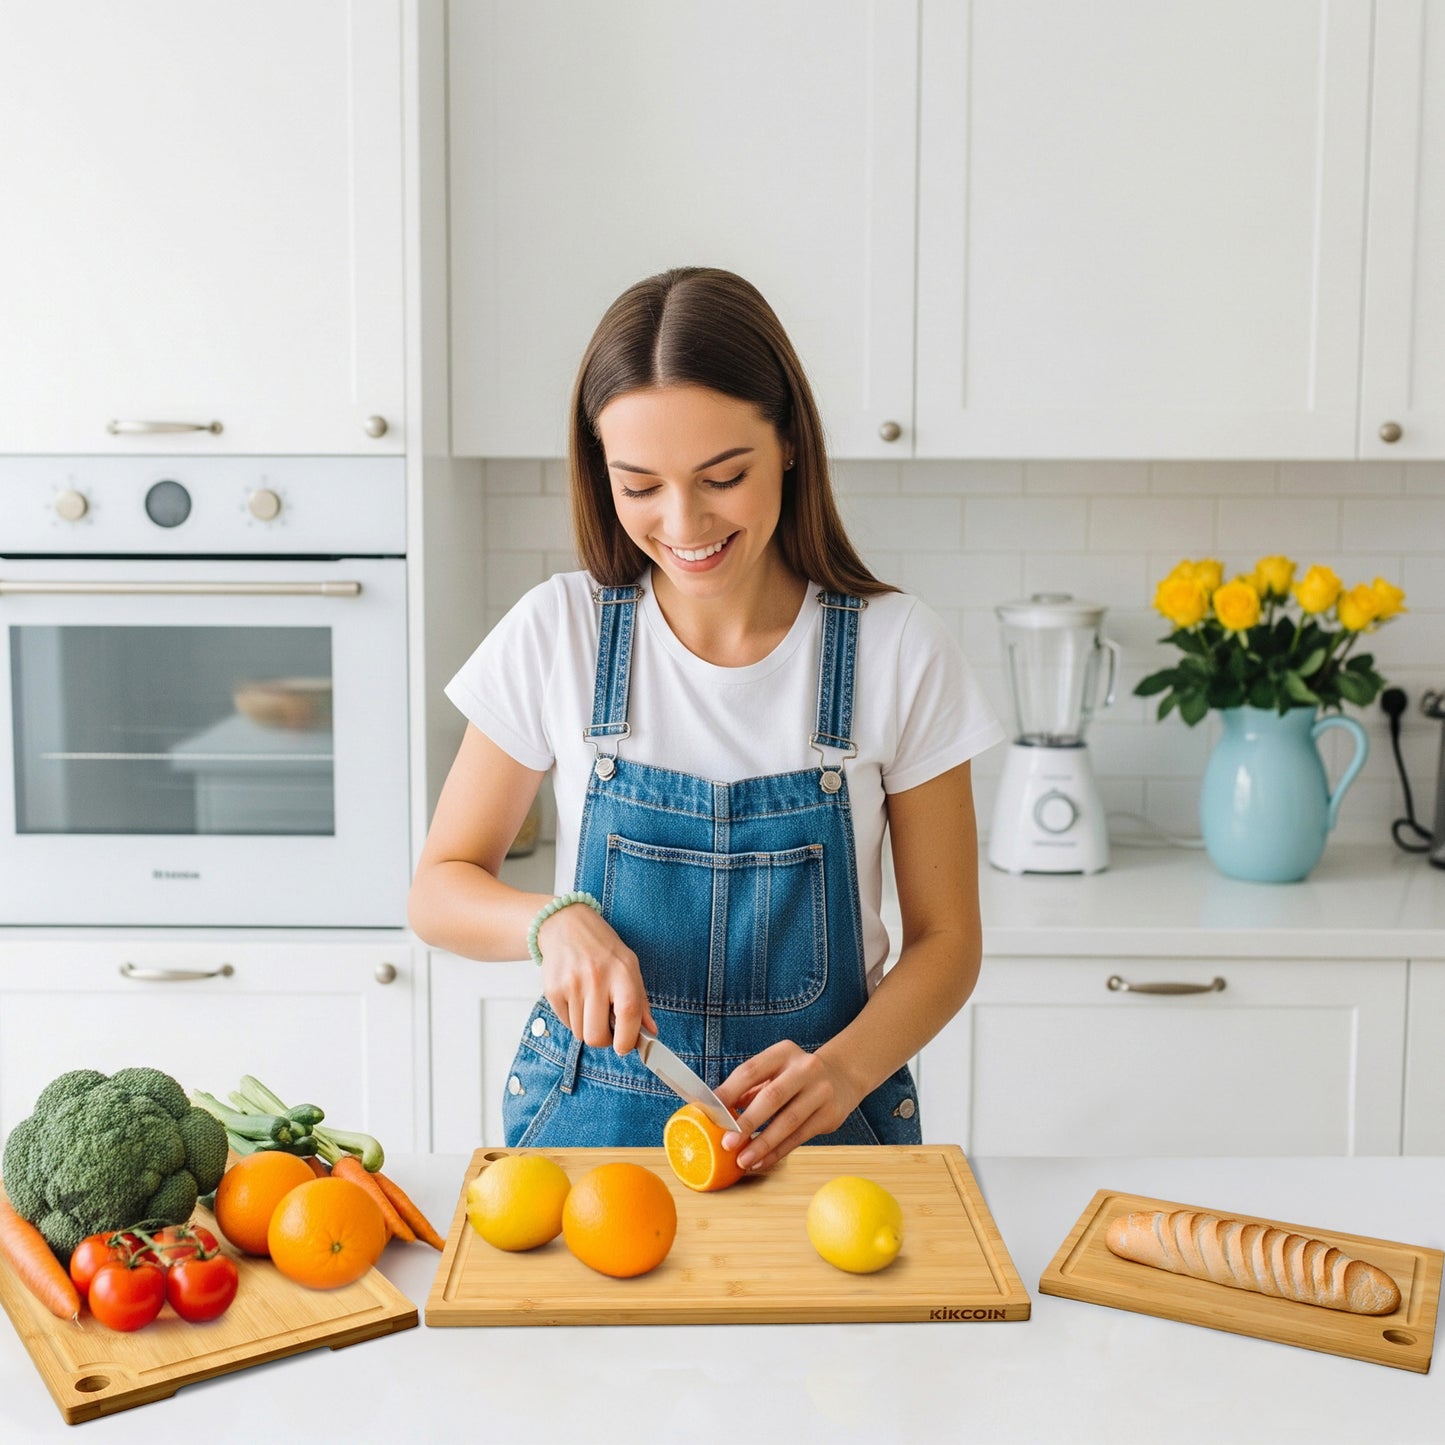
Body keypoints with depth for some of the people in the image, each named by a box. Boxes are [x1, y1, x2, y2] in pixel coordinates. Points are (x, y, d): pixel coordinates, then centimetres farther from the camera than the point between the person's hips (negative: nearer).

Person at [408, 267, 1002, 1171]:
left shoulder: (898, 653, -5)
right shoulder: (557, 634, -4)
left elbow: (946, 938, 1)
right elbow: (441, 888, 5)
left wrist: (844, 1069, -17)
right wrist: (555, 920, -16)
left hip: (816, 1129, 0)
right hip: (589, 1115, 0)